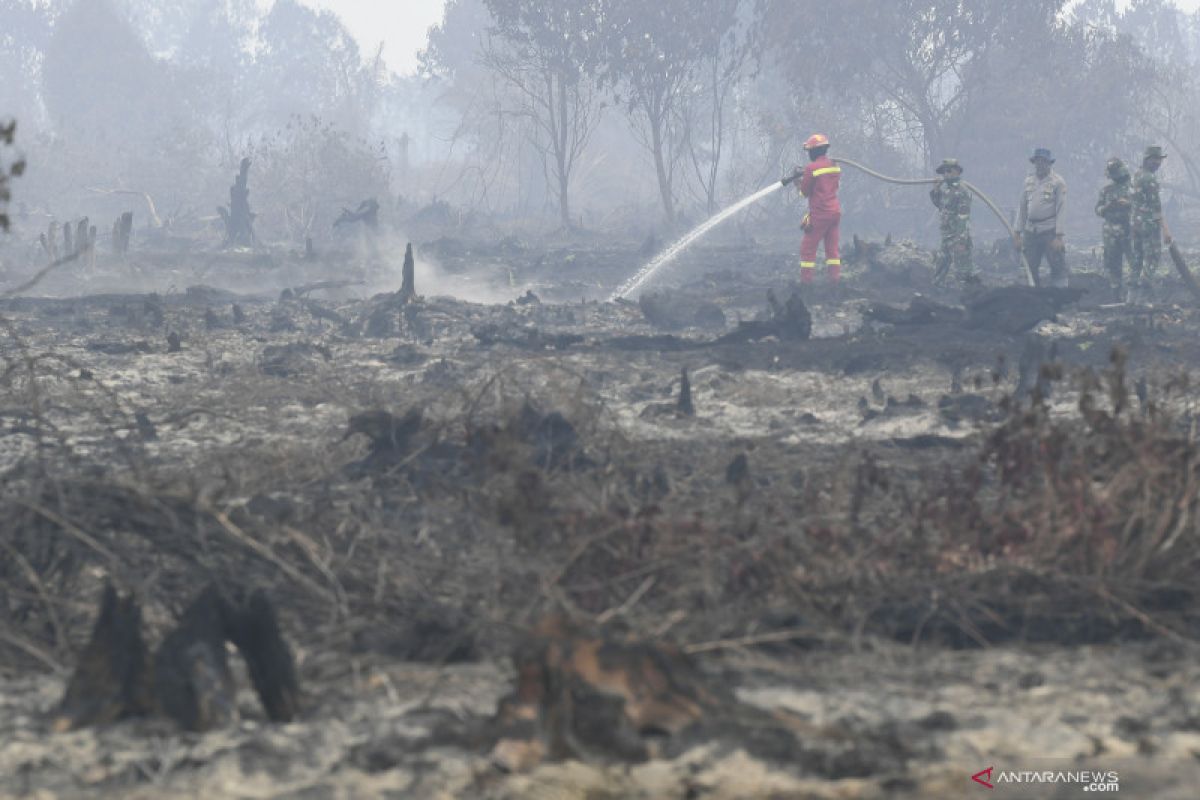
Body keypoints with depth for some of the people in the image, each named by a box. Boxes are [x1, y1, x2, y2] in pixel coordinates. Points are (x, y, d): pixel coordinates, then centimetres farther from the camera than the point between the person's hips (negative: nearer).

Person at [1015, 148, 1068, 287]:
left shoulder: (1057, 181, -3)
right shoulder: (1028, 181, 12)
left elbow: (1061, 210, -7)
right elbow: (1023, 209, 15)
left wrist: (1058, 236, -14)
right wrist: (1018, 234, 9)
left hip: (1049, 230, -5)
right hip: (1030, 231, 5)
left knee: (1058, 268, -7)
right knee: (1030, 269, 8)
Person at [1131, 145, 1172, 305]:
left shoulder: (1137, 176, 12)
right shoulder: (1150, 179, -17)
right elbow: (1156, 206, -20)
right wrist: (1165, 229, -19)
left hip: (1135, 221, 9)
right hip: (1149, 224, -9)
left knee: (1137, 258, 12)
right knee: (1153, 259, -4)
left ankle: (1133, 295, 13)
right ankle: (1143, 296, -8)